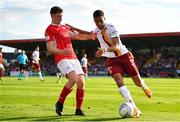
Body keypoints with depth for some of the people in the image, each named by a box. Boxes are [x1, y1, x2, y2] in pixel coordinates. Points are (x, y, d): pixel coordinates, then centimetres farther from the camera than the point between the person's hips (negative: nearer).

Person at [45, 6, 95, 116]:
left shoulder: (65, 28, 22)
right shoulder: (50, 30, -2)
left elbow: (77, 36, 22)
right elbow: (50, 48, -11)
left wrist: (90, 36, 4)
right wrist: (62, 51, -30)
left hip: (73, 58, 7)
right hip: (62, 59, -7)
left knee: (81, 82, -3)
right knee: (74, 79, -26)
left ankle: (79, 110, 8)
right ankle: (60, 103, -8)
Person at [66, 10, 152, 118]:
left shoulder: (111, 28, -22)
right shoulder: (97, 30, 0)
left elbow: (116, 46, -33)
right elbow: (89, 34, 24)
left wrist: (105, 49, -52)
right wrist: (73, 28, 21)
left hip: (124, 56, -4)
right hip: (112, 60, 4)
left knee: (138, 82, 4)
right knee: (119, 82, -21)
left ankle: (144, 87, 44)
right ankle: (135, 109, -22)